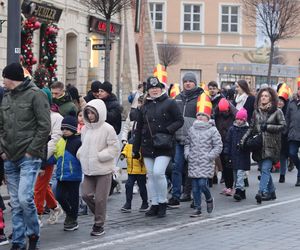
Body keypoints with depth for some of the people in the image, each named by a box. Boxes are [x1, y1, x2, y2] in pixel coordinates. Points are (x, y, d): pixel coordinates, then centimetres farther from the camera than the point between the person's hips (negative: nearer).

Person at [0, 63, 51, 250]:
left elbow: (44, 127, -11)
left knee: (25, 198, -16)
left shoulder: (35, 95, -6)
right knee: (16, 203, 7)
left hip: (29, 158, -6)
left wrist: (32, 151, -13)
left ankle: (33, 234, 7)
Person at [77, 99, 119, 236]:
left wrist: (99, 156, -15)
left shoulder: (107, 129, -10)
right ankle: (99, 215, 25)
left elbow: (114, 148, -10)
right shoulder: (85, 129, 9)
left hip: (103, 170, -6)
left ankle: (99, 225, 13)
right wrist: (81, 154, 3)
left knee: (100, 198, -1)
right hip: (88, 169, 6)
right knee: (86, 194, 1)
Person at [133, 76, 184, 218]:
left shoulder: (170, 103, 0)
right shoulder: (145, 106, 13)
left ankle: (163, 203, 1)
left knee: (158, 172, -16)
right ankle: (154, 205, 16)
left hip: (164, 147, -5)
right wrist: (135, 149, 16)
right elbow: (139, 129, 17)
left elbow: (180, 120, -1)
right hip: (147, 146, 5)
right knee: (151, 175, 7)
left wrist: (167, 130, -16)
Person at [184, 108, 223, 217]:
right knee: (195, 187, 5)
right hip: (193, 163, 4)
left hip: (206, 163, -4)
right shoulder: (192, 129, 12)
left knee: (202, 184, -13)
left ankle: (209, 199, 16)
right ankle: (197, 208, 12)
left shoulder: (212, 130, -1)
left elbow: (218, 146, -1)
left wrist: (209, 156, -10)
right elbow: (187, 144, 22)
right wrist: (187, 154, 6)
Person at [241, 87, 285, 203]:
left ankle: (262, 192, -21)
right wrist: (244, 139, 3)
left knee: (265, 169, -14)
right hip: (259, 145, 5)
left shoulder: (277, 111, -1)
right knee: (264, 170, 9)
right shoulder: (256, 111, 12)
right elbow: (252, 127, 14)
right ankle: (271, 192, 22)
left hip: (271, 145, -5)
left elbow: (283, 126, -4)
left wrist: (268, 126, -11)